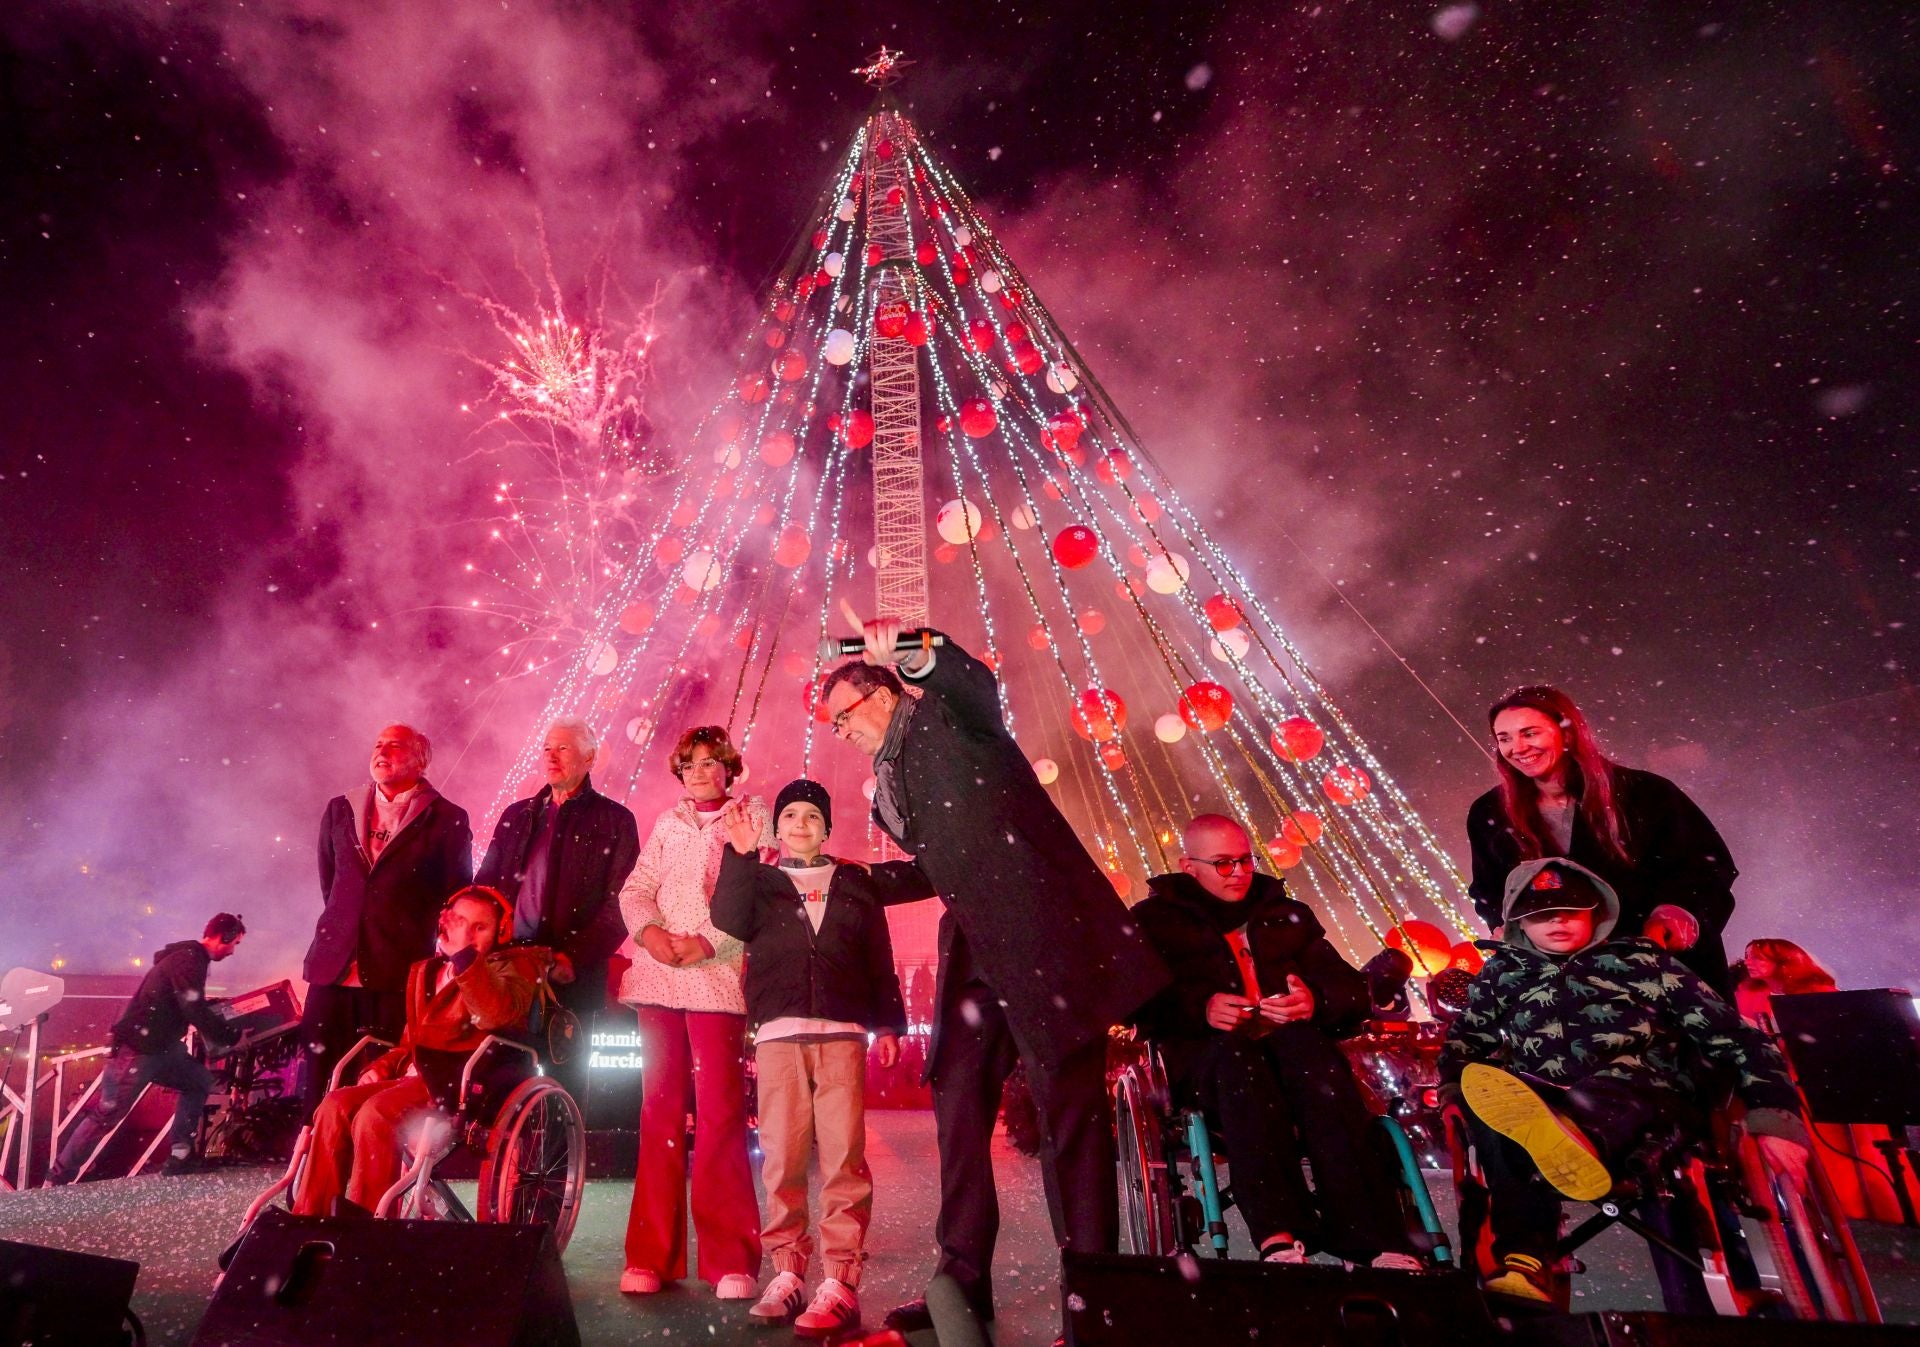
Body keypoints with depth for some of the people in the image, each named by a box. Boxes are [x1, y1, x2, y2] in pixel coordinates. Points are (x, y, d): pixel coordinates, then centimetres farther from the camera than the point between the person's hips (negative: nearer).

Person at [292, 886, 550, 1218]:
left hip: (468, 1082, -7)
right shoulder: (426, 972, 22)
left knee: (375, 1113, -28)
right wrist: (382, 1067, 8)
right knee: (335, 1106, -16)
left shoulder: (512, 967, 1)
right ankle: (308, 1219, -10)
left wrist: (463, 955, -22)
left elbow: (495, 1015, -22)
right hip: (416, 1076, 7)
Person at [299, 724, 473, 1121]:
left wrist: (413, 932, 5)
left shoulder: (447, 819, -1)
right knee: (316, 1071, 4)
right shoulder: (340, 809, 13)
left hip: (398, 969, -4)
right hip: (334, 965, 4)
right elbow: (329, 880, 23)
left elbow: (458, 896, 3)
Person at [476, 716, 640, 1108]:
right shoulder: (516, 815, 16)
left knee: (565, 1080, 1)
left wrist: (573, 958, -15)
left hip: (571, 977, -4)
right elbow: (484, 885, 16)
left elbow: (619, 904, -7)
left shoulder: (614, 820, 0)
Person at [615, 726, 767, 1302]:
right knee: (660, 1109, 7)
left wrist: (706, 940, -16)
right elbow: (635, 889, 12)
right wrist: (649, 930, -9)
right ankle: (652, 1254, 16)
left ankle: (730, 1258, 4)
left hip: (717, 976, -4)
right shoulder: (666, 824, 18)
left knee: (719, 1112, -6)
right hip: (658, 975, 4)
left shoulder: (753, 817, 4)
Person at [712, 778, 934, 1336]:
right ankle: (786, 1273, 8)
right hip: (778, 1032, 1)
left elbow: (879, 959, 13)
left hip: (843, 1031, 0)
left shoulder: (857, 882, 16)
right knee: (781, 1156, -1)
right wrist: (740, 854, -11)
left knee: (844, 1155, -7)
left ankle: (840, 1282, -4)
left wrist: (887, 1023, 6)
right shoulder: (761, 881, 16)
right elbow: (729, 921, -5)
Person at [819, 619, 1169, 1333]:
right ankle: (964, 1280, 22)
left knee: (1069, 1105, -1)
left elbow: (977, 685, -25)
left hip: (1041, 932, -8)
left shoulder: (946, 716, 1)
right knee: (957, 1106, 9)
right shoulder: (887, 787, 21)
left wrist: (913, 654, -41)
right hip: (975, 950, 8)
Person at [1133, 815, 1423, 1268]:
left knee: (1303, 1045, -34)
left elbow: (1352, 990, 16)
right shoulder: (1154, 920, 16)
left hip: (1295, 1046, 2)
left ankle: (1374, 1240, -40)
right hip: (1205, 1056, -2)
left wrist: (1315, 1002, -8)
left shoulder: (1289, 916, 26)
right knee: (1237, 1054, -37)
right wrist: (1201, 1008, -19)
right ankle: (1279, 1236, -47)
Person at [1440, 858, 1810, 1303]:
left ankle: (1571, 1138, -70)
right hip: (1536, 1104, 2)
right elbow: (1464, 1045, 20)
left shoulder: (1640, 958, 14)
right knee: (1488, 1102, -33)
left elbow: (1731, 1035, 8)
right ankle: (1524, 1260, -47)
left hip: (1651, 1110, -1)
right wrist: (1457, 1097, 0)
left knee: (1624, 1074, -36)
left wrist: (1774, 1118, -6)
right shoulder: (1502, 972, 20)